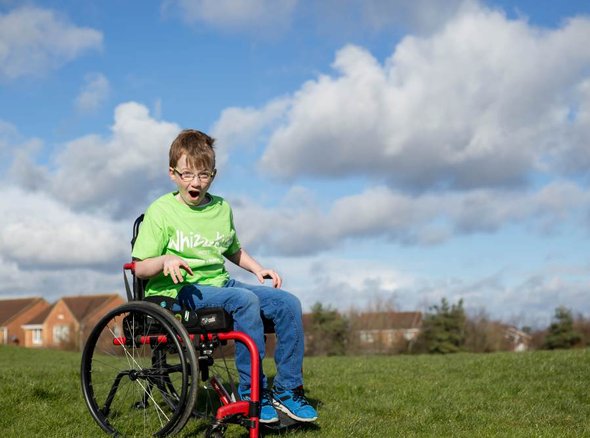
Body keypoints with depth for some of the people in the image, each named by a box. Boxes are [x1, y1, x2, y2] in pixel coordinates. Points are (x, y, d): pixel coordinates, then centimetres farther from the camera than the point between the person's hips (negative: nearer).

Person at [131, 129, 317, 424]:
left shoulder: (222, 208, 12)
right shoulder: (161, 211, -5)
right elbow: (140, 268, -6)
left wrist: (257, 269, 12)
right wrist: (165, 260, -26)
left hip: (220, 283, 6)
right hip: (180, 290, -6)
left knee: (288, 303, -12)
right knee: (245, 300, -34)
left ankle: (288, 389, -5)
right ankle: (251, 391, -25)